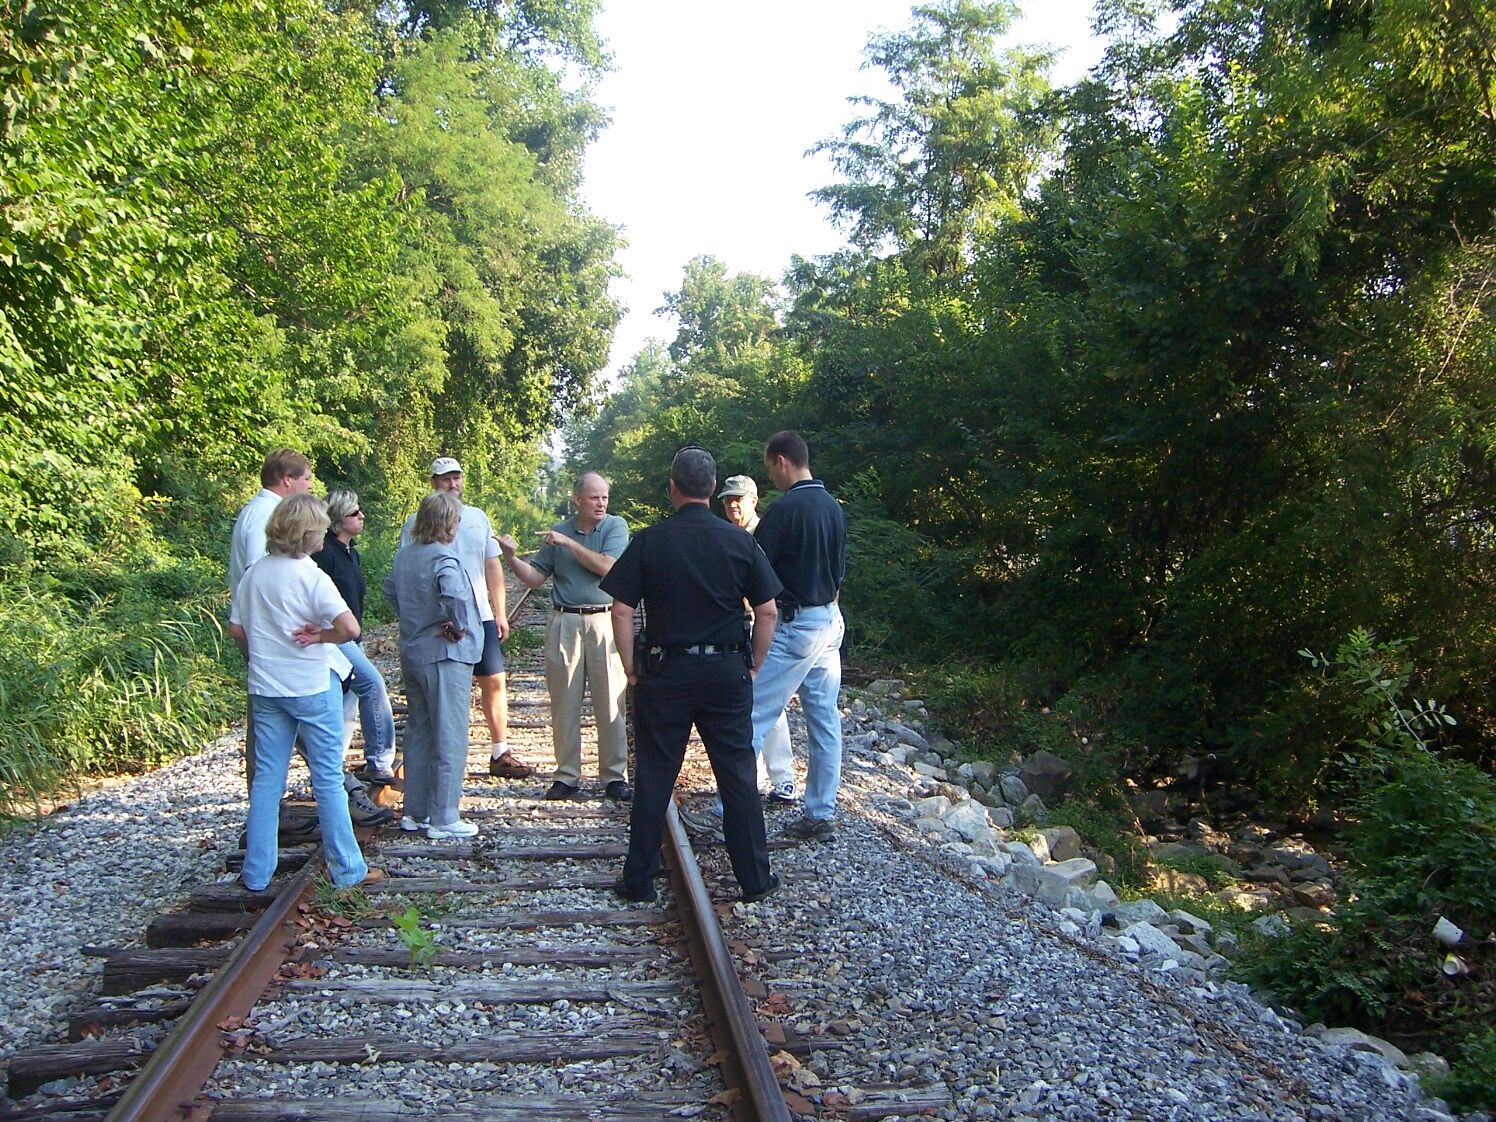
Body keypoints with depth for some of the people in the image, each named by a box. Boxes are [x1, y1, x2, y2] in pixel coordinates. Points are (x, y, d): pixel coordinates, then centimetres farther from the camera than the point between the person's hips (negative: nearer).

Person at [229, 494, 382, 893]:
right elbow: (351, 628, -26)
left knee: (266, 778, 12)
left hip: (265, 690, 5)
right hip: (312, 687, -5)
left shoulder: (253, 573, 1)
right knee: (328, 778, 4)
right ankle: (347, 869, 13)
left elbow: (236, 628, 9)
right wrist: (322, 636, -8)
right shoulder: (311, 576, -16)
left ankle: (256, 873, 18)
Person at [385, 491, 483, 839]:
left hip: (412, 652, 8)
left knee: (418, 733, 18)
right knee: (449, 739, 1)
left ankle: (415, 813, 26)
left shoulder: (404, 556, 6)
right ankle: (443, 820, 6)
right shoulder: (443, 558, -19)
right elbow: (454, 595, -36)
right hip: (445, 657, -8)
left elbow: (390, 590, 22)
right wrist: (459, 627, -20)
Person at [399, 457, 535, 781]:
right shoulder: (417, 522, -2)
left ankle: (500, 754, 15)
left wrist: (500, 612, 11)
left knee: (494, 682, 5)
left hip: (480, 616, 5)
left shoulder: (478, 517, 12)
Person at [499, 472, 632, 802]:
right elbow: (535, 578, 11)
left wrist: (568, 543, -12)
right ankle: (567, 776, 14)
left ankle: (614, 777, 8)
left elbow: (606, 567, -13)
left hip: (604, 622, -2)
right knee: (564, 703, 5)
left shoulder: (616, 526, 2)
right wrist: (511, 557, -6)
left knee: (611, 703, 0)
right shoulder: (557, 533, 11)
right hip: (564, 623, 2)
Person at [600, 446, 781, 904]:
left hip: (665, 670, -1)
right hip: (727, 671, 1)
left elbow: (621, 611, -5)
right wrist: (753, 666, 9)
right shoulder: (740, 541, -1)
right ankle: (754, 878, 15)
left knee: (653, 777, 8)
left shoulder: (649, 541, -4)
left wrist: (631, 671, 4)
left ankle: (639, 879, 15)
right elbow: (767, 612, -1)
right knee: (738, 774, 8)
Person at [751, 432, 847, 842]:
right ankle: (821, 816, 14)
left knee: (754, 716, -5)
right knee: (825, 720, 9)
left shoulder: (785, 508, -15)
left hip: (795, 624, -8)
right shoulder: (833, 506, 11)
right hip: (830, 621, 9)